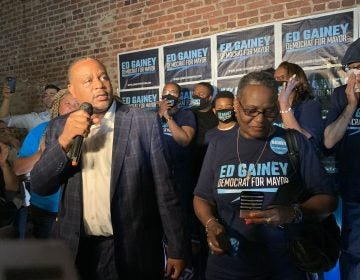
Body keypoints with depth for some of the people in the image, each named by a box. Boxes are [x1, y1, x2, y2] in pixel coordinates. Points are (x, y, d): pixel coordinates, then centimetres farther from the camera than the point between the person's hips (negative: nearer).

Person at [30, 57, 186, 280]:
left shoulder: (145, 122, -8)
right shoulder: (59, 127, 2)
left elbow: (164, 189, -7)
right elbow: (40, 187, -3)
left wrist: (176, 249, -5)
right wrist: (64, 141, -19)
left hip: (133, 250, -2)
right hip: (77, 249, 3)